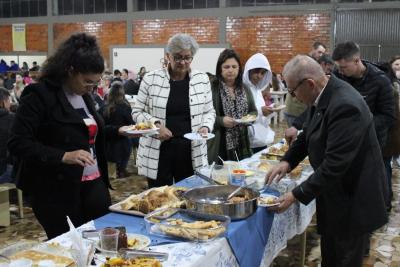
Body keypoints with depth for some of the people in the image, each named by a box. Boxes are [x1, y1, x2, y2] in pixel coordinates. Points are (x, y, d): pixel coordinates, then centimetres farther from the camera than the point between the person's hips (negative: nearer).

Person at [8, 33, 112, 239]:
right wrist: (63, 157, -27)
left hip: (94, 184, 7)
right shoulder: (39, 95, -12)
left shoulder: (84, 95, 11)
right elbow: (17, 143, -18)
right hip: (57, 191, -7)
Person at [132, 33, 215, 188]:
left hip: (192, 152, 2)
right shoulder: (151, 79, -2)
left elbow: (209, 111, 13)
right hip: (157, 152, -1)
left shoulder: (202, 79, 4)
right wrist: (155, 125, -13)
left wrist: (206, 126, -7)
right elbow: (137, 112, 4)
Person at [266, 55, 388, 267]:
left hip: (351, 194, -8)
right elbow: (309, 133, 13)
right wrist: (288, 161, -3)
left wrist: (297, 195, -24)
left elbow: (335, 164, -30)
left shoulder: (345, 106, -30)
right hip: (334, 189, 8)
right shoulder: (323, 95, -2)